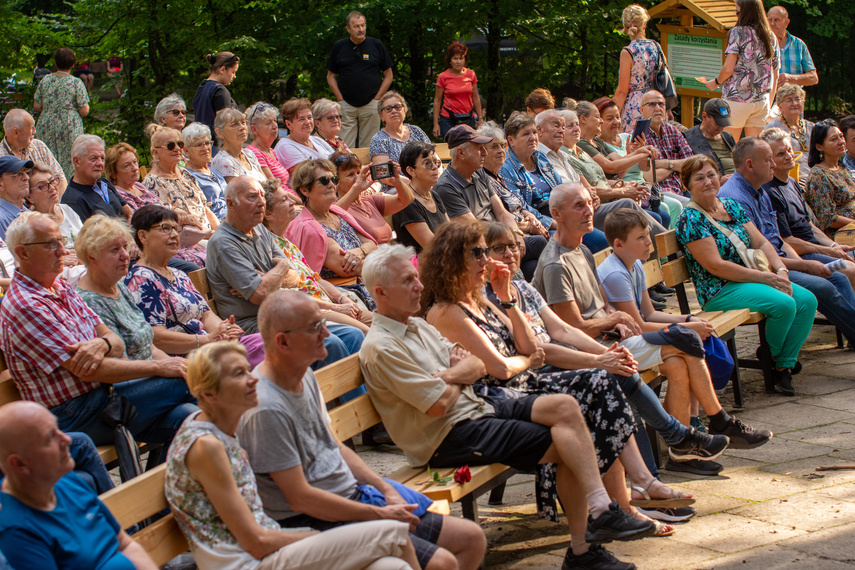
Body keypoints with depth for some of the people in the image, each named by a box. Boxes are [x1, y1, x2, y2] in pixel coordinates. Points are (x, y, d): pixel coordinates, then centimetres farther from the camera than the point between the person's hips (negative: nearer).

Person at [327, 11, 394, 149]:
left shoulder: (376, 45, 4)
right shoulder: (339, 46, 6)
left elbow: (388, 75, 8)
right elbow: (331, 76, 12)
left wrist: (376, 99, -1)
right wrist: (340, 99, 0)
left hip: (370, 105, 0)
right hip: (346, 105, 0)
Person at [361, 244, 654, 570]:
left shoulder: (418, 326, 17)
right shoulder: (382, 347, -14)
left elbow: (478, 366, 12)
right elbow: (439, 404, -19)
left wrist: (449, 375, -9)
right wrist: (459, 376, 2)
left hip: (476, 408, 9)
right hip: (448, 437, -9)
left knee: (565, 406, -12)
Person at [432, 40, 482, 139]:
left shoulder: (471, 74, 5)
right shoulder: (443, 77, -2)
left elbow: (476, 98, 13)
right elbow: (437, 100, 2)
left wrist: (480, 118, 12)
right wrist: (435, 124, 0)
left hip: (468, 119, 2)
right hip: (448, 119, -2)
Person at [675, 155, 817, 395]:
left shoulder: (731, 206, 14)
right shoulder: (691, 219, -11)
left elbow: (761, 243, 13)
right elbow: (715, 266, -18)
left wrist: (781, 270, -7)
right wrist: (765, 278, -18)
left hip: (752, 280, 8)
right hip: (719, 291, -8)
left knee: (807, 300, -12)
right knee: (784, 304, -27)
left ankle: (784, 365, -5)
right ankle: (770, 356, 0)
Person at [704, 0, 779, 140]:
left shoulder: (738, 32, -5)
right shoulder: (772, 38, 11)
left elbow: (728, 68, -11)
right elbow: (775, 76, 15)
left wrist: (716, 82, 8)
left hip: (736, 98, -6)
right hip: (761, 101, 6)